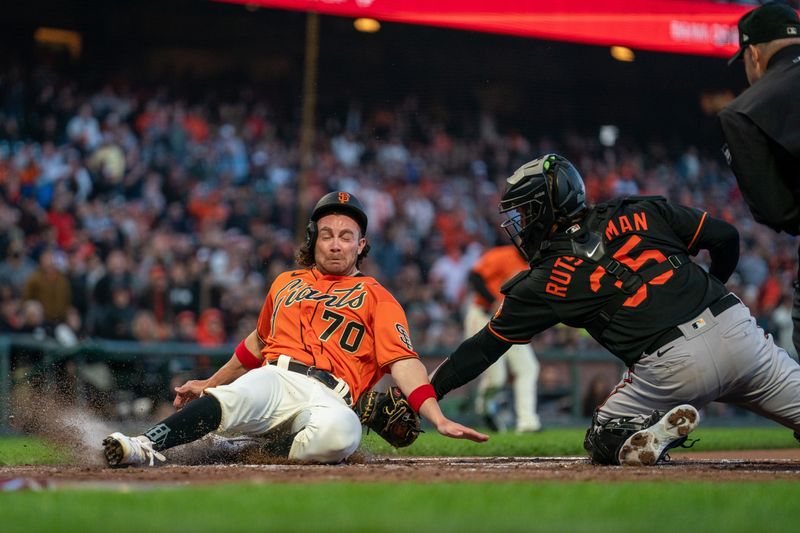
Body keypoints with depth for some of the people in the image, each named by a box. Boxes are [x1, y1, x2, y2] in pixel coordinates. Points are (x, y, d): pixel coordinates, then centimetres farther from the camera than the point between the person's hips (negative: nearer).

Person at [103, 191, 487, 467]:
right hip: (274, 377, 2)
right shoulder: (286, 284, 29)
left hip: (329, 398, -2)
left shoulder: (376, 297, 16)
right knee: (228, 400, -36)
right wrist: (209, 383, 46)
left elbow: (404, 363, 4)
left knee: (339, 432, -41)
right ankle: (145, 448, -53)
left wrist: (439, 420, -11)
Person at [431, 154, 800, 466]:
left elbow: (484, 348, 13)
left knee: (603, 443, 17)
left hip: (671, 366, -3)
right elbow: (726, 236, 13)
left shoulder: (546, 281, 8)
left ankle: (659, 429, -14)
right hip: (736, 326, 3)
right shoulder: (639, 213, 15)